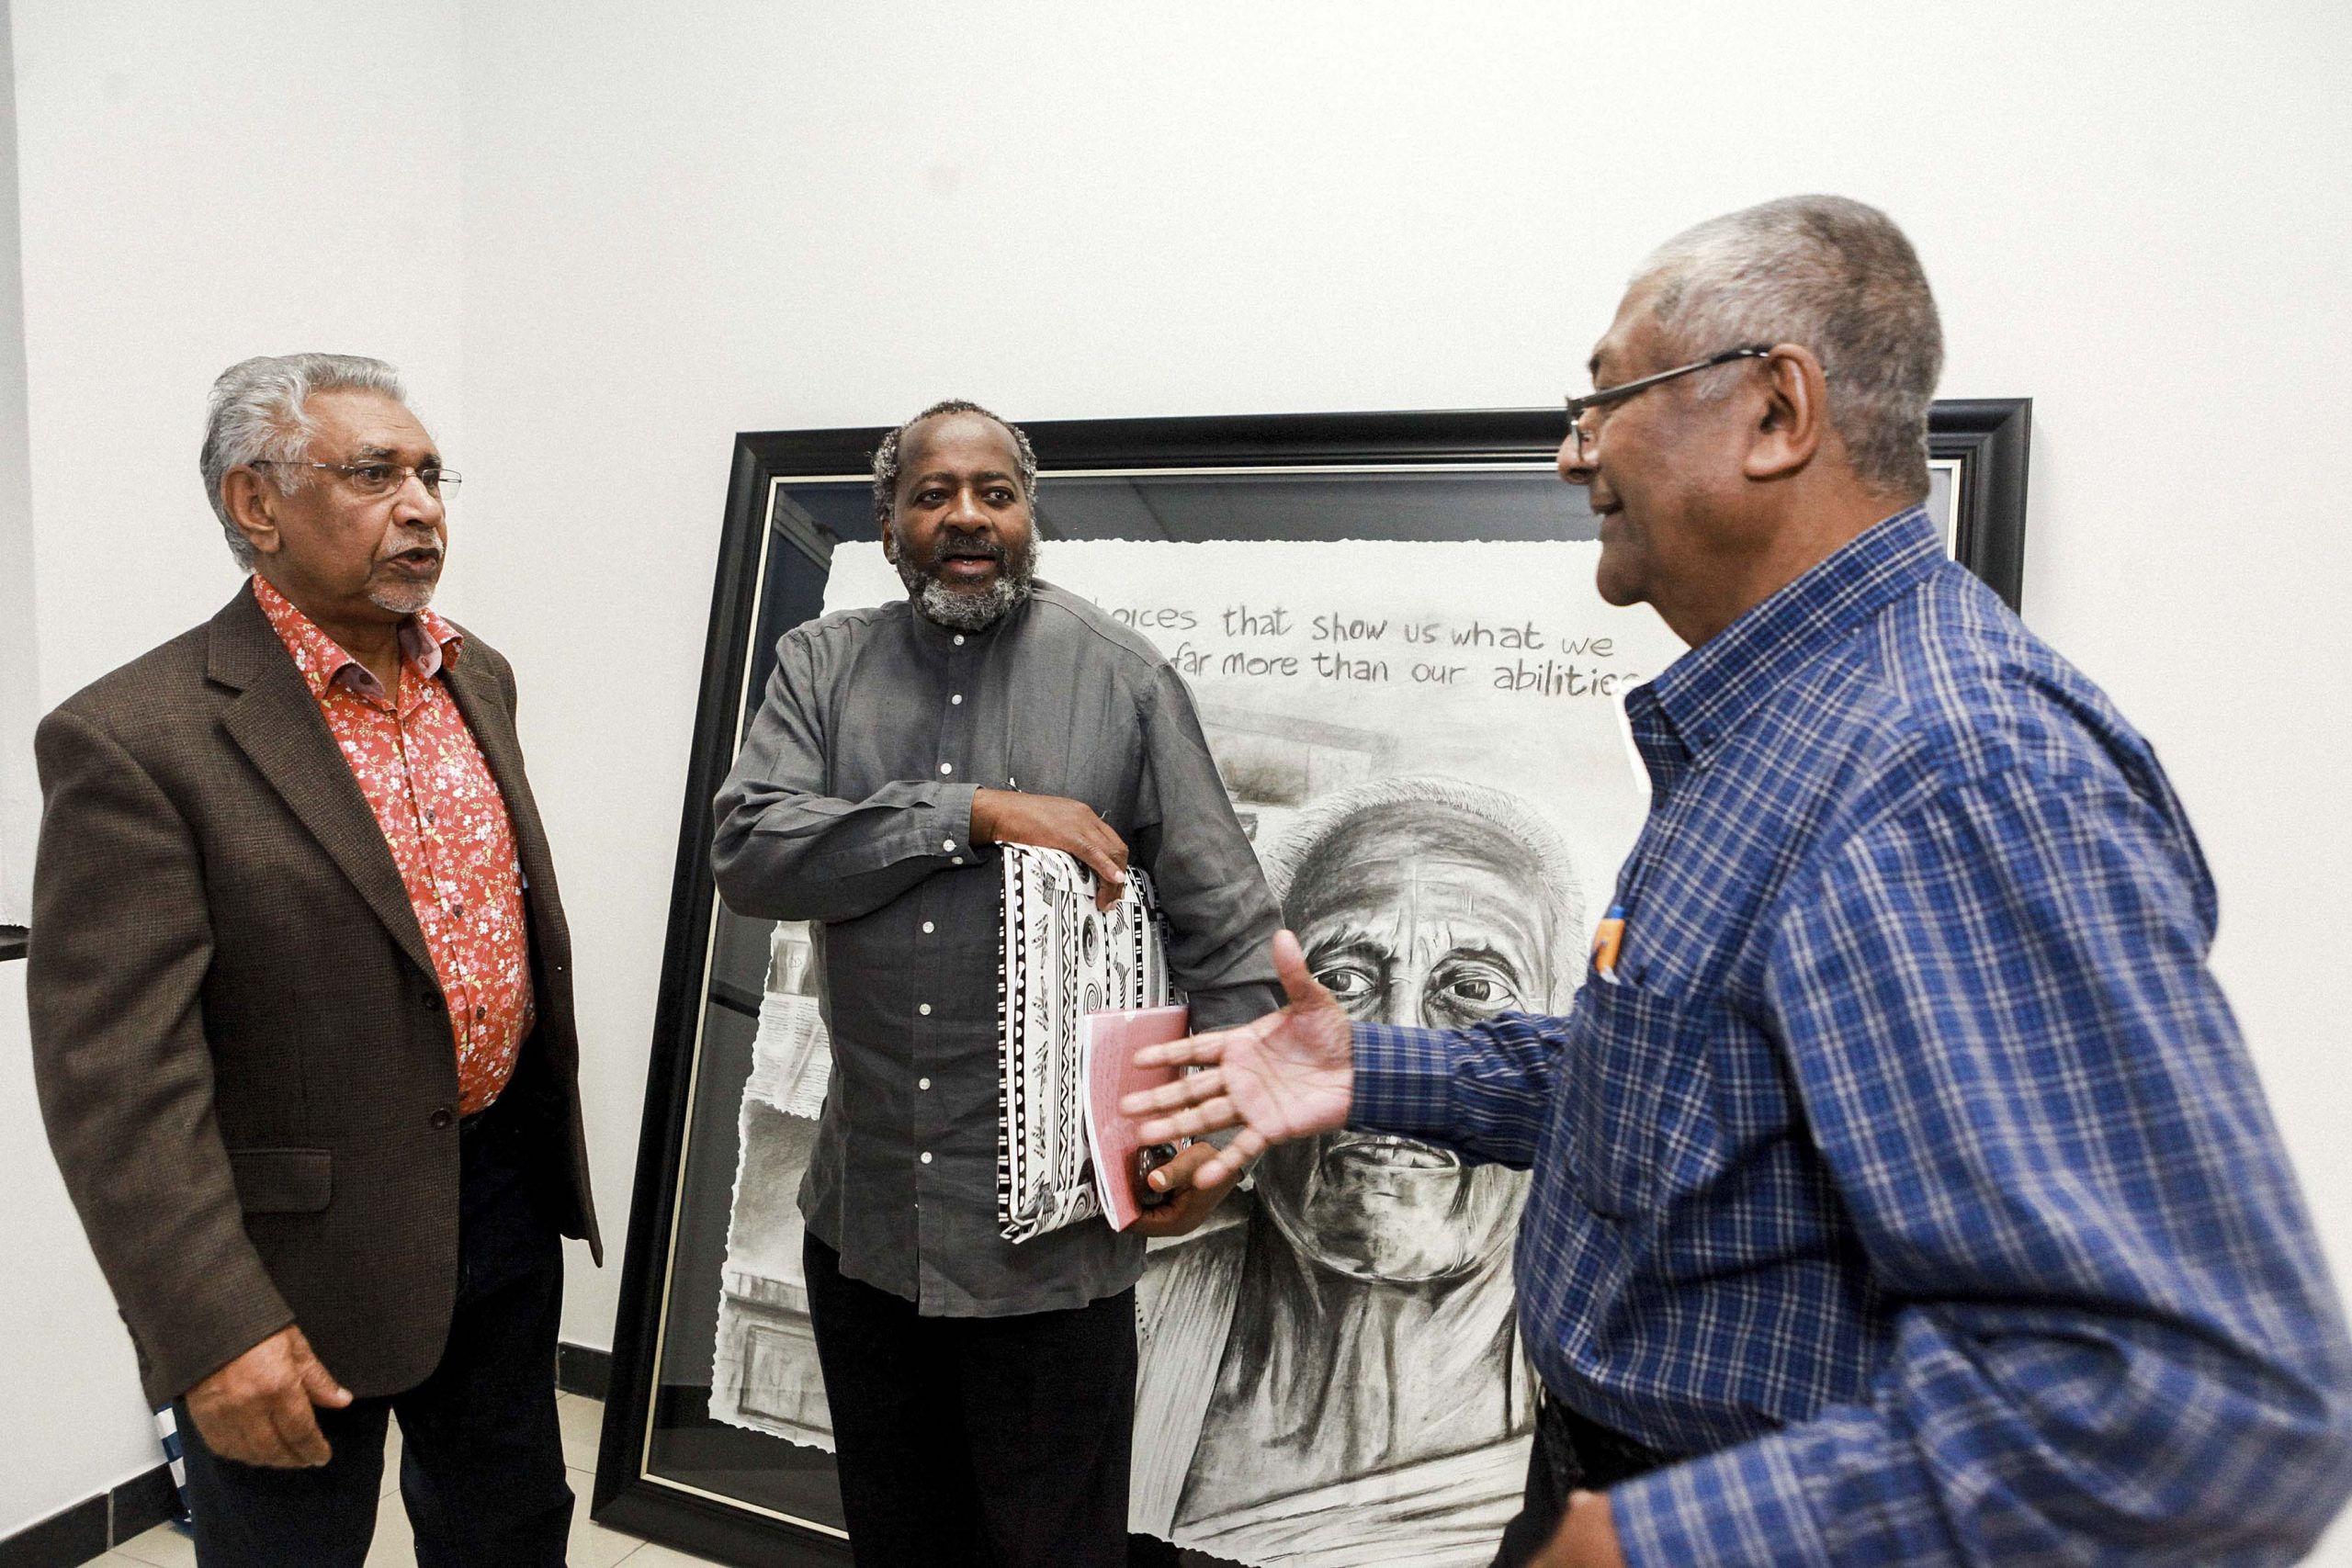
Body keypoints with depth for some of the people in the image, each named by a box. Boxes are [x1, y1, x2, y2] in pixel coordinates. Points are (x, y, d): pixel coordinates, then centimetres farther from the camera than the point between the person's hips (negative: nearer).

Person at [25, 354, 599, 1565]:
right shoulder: (135, 738, -18)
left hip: (504, 1194, 6)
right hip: (301, 1259, -6)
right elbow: (114, 1077, -20)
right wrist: (215, 1329, -22)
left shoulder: (477, 678, 5)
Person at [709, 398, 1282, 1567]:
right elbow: (749, 852, -12)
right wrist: (976, 813, -19)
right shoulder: (823, 666, 4)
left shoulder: (1123, 679, -4)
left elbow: (1228, 929, -3)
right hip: (865, 1218, 4)